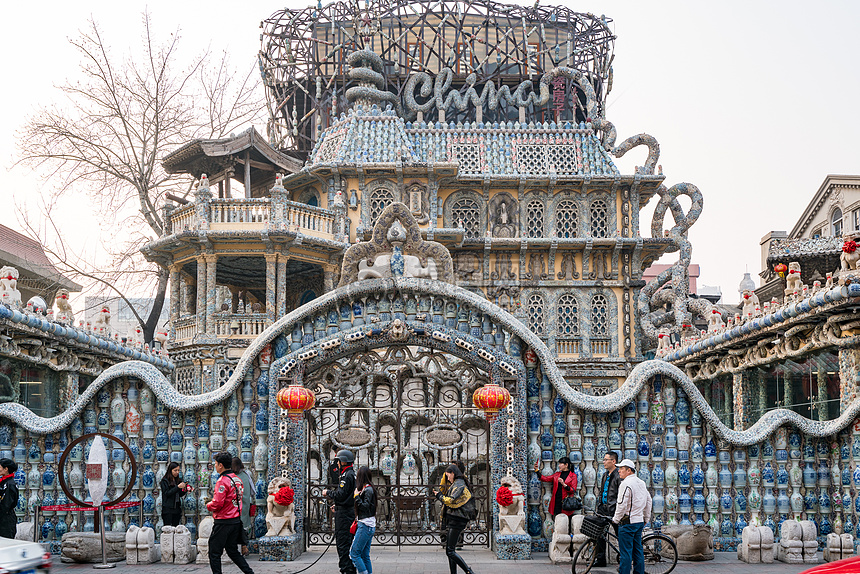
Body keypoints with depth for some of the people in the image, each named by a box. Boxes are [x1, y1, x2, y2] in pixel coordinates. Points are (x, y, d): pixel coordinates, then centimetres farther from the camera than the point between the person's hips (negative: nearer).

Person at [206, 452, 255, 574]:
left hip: (223, 522, -9)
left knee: (214, 553, 2)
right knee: (233, 551, 17)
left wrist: (208, 505, -1)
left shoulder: (222, 481, -17)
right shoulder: (237, 479, 10)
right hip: (236, 520, 9)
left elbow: (217, 503, -22)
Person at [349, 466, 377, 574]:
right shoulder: (366, 488, 16)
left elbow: (365, 507, -18)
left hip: (365, 525, -9)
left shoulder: (368, 489, -11)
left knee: (354, 553, -9)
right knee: (365, 555, 9)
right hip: (369, 526, 9)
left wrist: (357, 496, -13)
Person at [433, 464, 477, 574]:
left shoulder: (459, 485, -11)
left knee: (450, 551, -12)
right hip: (455, 521, 10)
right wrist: (439, 494, 16)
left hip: (456, 521, -10)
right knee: (449, 550, 11)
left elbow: (451, 501, -22)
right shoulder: (457, 484, 20)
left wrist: (440, 496, -9)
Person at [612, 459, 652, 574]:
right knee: (638, 550, 12)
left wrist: (616, 519, -6)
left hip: (628, 522, -9)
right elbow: (648, 501, 19)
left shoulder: (626, 484, -15)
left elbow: (622, 505, -18)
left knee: (626, 552, -5)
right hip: (639, 521, 9)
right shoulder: (642, 483, 13)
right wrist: (646, 519, 25)